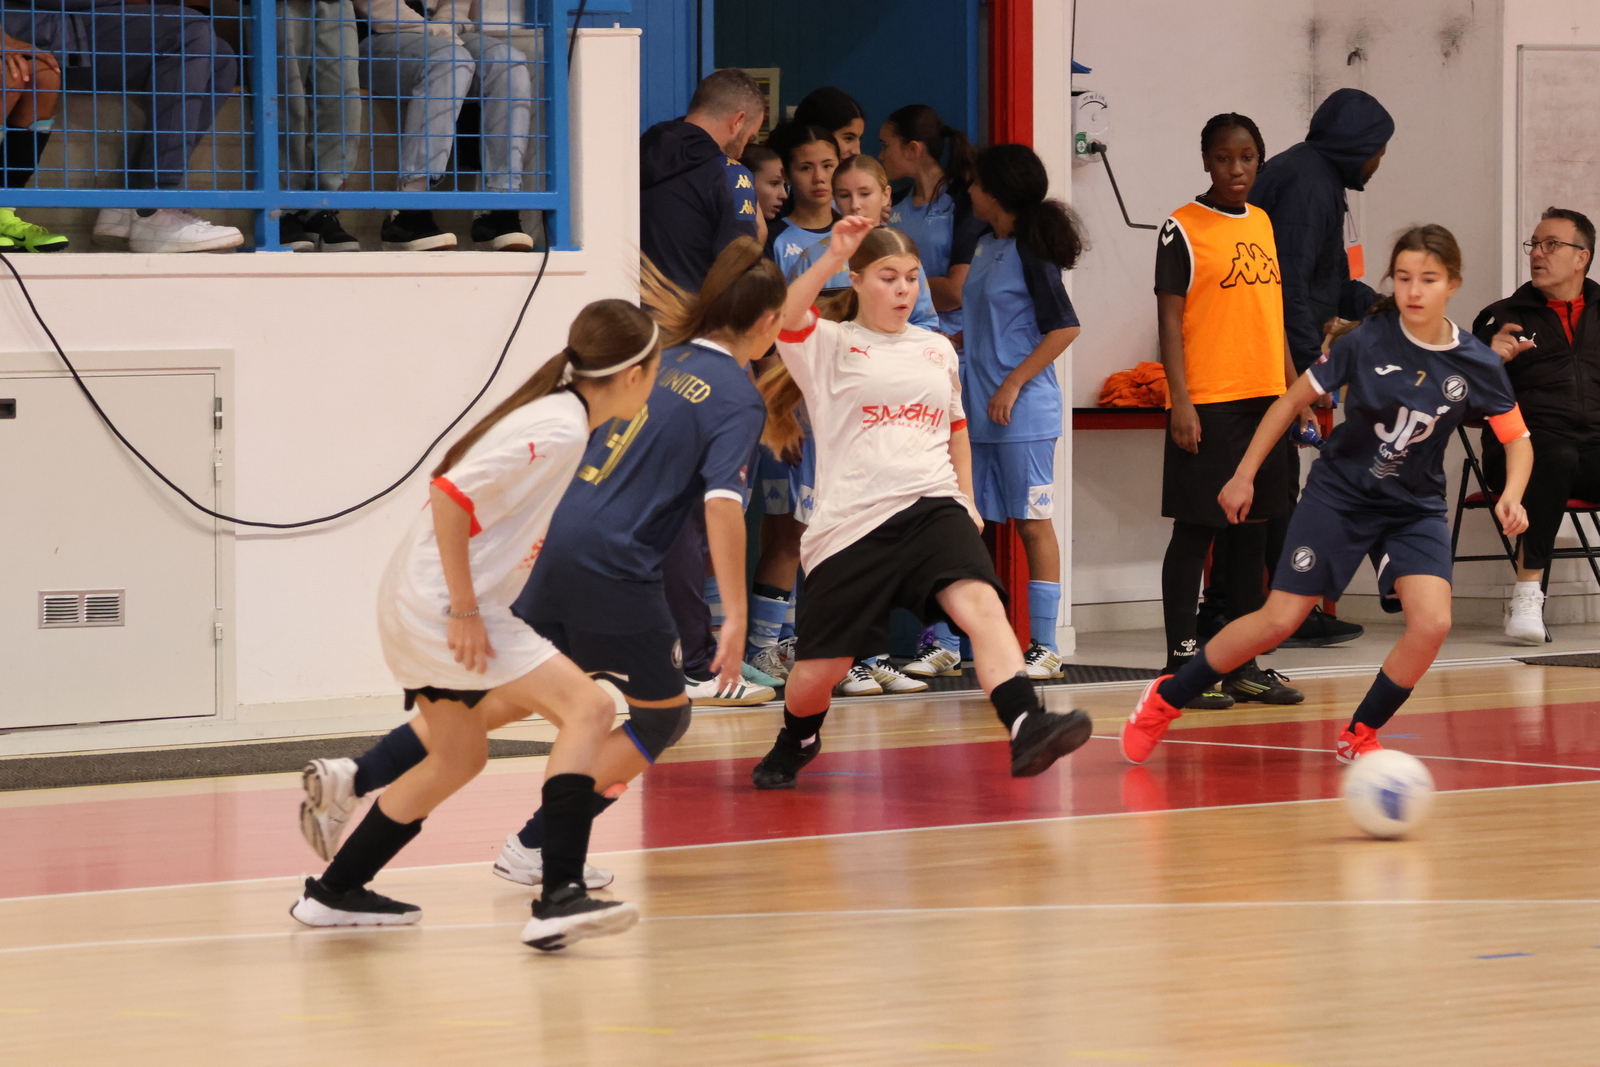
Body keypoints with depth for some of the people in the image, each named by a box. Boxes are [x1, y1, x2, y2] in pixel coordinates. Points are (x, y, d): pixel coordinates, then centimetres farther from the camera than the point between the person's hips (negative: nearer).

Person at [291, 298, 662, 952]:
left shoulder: (558, 417, 12)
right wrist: (466, 614, -22)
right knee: (588, 707, -17)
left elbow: (456, 495, 22)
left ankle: (333, 893, 35)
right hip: (443, 606, -11)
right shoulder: (559, 429, -18)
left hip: (420, 610, 11)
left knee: (458, 760, 24)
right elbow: (450, 497, -24)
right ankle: (558, 899, -26)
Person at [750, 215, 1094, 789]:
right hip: (849, 522, -2)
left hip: (931, 506, 2)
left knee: (980, 601, -28)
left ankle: (1027, 729, -45)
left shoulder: (937, 349, 18)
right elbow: (788, 315, -19)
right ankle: (797, 742, 37)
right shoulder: (829, 346, 3)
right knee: (815, 676, 2)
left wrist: (966, 498, 23)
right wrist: (833, 257, -31)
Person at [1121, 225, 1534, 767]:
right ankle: (1165, 699, 16)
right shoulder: (1367, 342, -15)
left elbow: (1517, 438, 2)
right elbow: (1293, 401, -2)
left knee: (1432, 623, -20)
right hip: (1339, 494, -2)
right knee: (1279, 620, -4)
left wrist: (1511, 496, -17)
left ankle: (1359, 736, 2)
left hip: (1414, 508, 2)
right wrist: (1244, 475, 0)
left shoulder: (1478, 365, -11)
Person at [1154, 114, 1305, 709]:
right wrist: (1181, 402, -15)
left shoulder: (1263, 223, 14)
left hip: (1265, 400, 6)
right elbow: (1169, 319, -9)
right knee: (1196, 531, -3)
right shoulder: (1183, 229, -6)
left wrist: (1293, 386, 15)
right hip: (1208, 405, -6)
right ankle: (1182, 663, 0)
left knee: (1250, 530, 9)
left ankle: (1246, 664, 14)